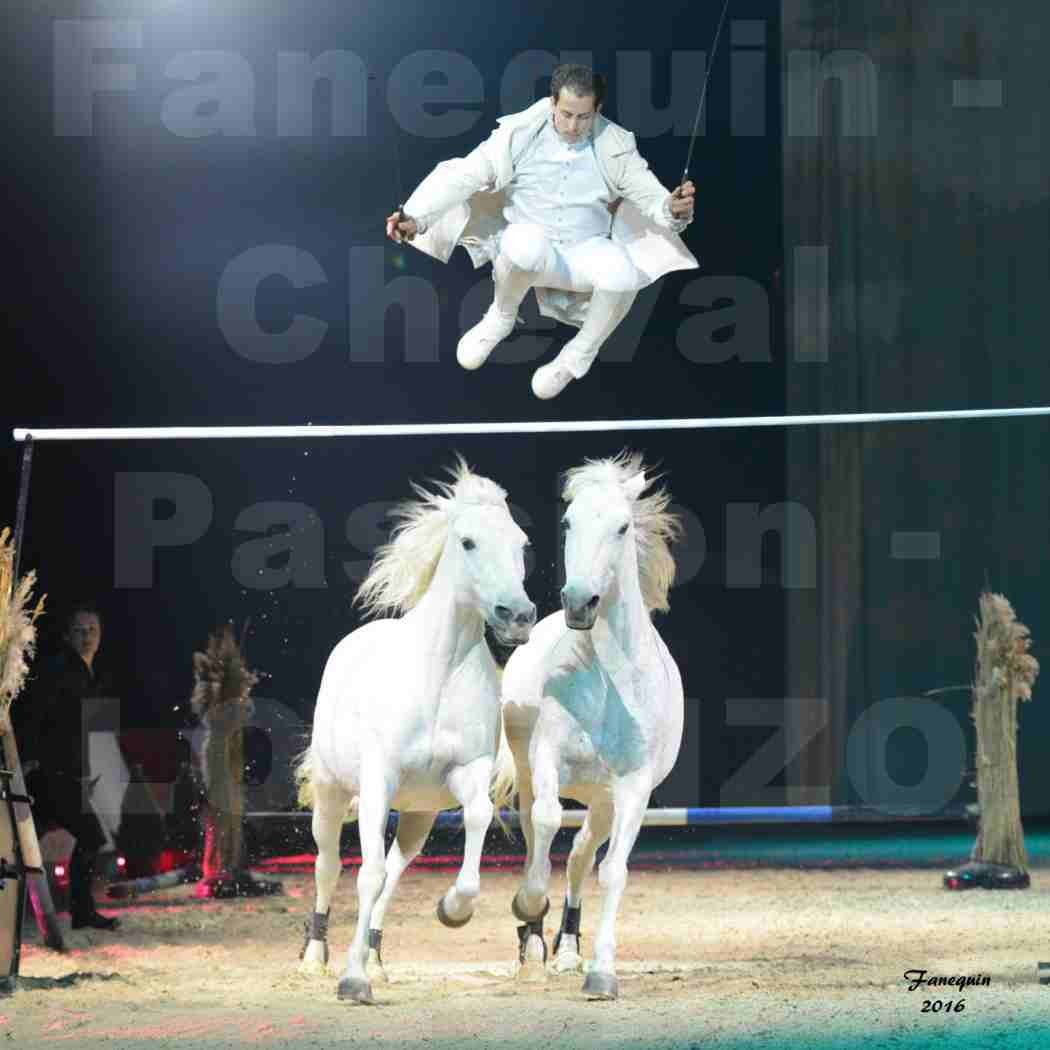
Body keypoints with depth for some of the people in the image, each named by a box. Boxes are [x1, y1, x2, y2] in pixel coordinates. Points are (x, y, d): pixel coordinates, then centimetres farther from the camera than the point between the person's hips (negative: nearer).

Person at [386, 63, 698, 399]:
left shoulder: (615, 145, -2)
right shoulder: (519, 133, -7)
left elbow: (649, 195, -4)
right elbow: (464, 176, -11)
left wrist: (672, 208, -30)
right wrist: (415, 216, -26)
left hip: (586, 253, 2)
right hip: (530, 252, -2)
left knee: (621, 274, -34)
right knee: (524, 242, -40)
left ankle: (580, 355, -4)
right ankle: (501, 317, -5)